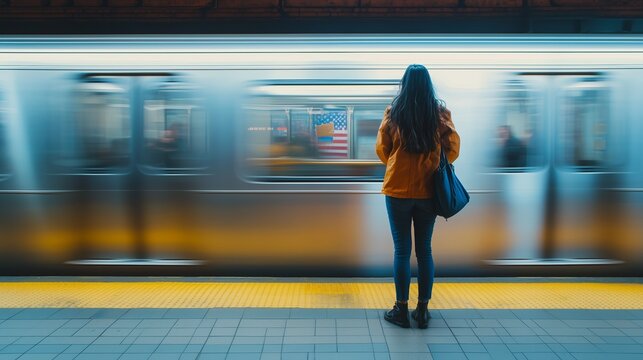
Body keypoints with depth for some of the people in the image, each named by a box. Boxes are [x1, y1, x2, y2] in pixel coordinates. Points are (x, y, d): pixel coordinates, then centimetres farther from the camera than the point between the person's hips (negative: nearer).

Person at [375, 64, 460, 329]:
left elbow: (382, 150, 3)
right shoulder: (440, 113, -2)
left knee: (402, 250, 6)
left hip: (398, 190, -2)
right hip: (429, 191, 2)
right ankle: (422, 310, 19)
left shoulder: (393, 113, -5)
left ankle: (401, 310, 14)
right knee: (424, 250, 11)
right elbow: (453, 149, 2)